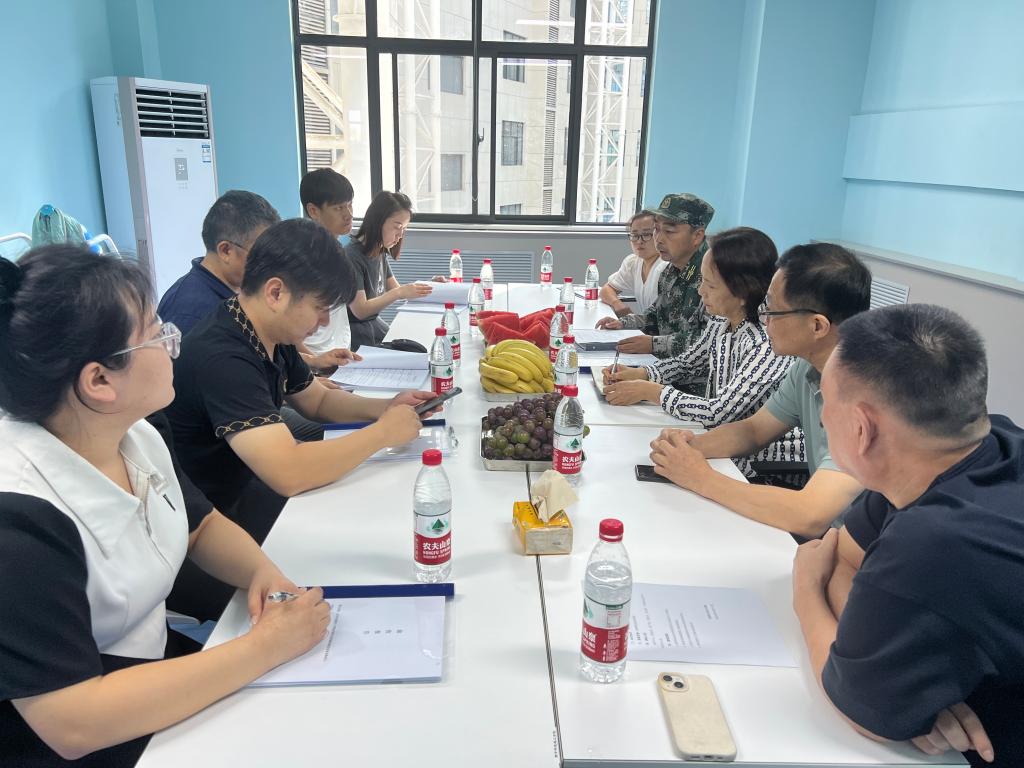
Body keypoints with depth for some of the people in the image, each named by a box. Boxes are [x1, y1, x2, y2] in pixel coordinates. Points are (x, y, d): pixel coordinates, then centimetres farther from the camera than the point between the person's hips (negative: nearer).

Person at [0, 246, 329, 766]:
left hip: (158, 667, 7)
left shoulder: (133, 433, -6)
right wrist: (265, 647, -27)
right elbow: (73, 725, -30)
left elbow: (202, 524, 9)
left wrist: (263, 571, -11)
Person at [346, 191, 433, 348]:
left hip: (375, 324, 8)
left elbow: (395, 290, 12)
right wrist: (400, 293, -27)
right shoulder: (351, 256, -18)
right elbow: (360, 310, -20)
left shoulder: (380, 253, 6)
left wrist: (426, 285, -4)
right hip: (356, 334, -8)